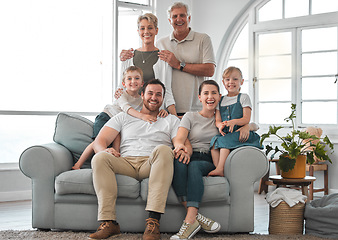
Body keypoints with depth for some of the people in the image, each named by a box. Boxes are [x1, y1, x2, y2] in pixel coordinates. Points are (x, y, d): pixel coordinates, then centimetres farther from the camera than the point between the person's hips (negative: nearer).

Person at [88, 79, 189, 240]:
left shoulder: (171, 120, 24)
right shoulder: (124, 117, 25)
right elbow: (100, 141, 13)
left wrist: (183, 151, -18)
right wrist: (105, 150, -12)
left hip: (152, 165, -1)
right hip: (126, 162, 1)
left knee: (163, 149, -35)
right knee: (100, 157, -30)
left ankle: (153, 221, -44)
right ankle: (109, 222, -36)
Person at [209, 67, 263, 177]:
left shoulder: (244, 97, 5)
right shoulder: (220, 100, 18)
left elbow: (246, 119, -6)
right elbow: (217, 120, 9)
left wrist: (234, 122, -25)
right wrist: (220, 125, -16)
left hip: (240, 132, -4)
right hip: (225, 133, 4)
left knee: (224, 141, -30)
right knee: (214, 141, -24)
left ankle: (220, 169, -30)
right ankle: (217, 168, -30)